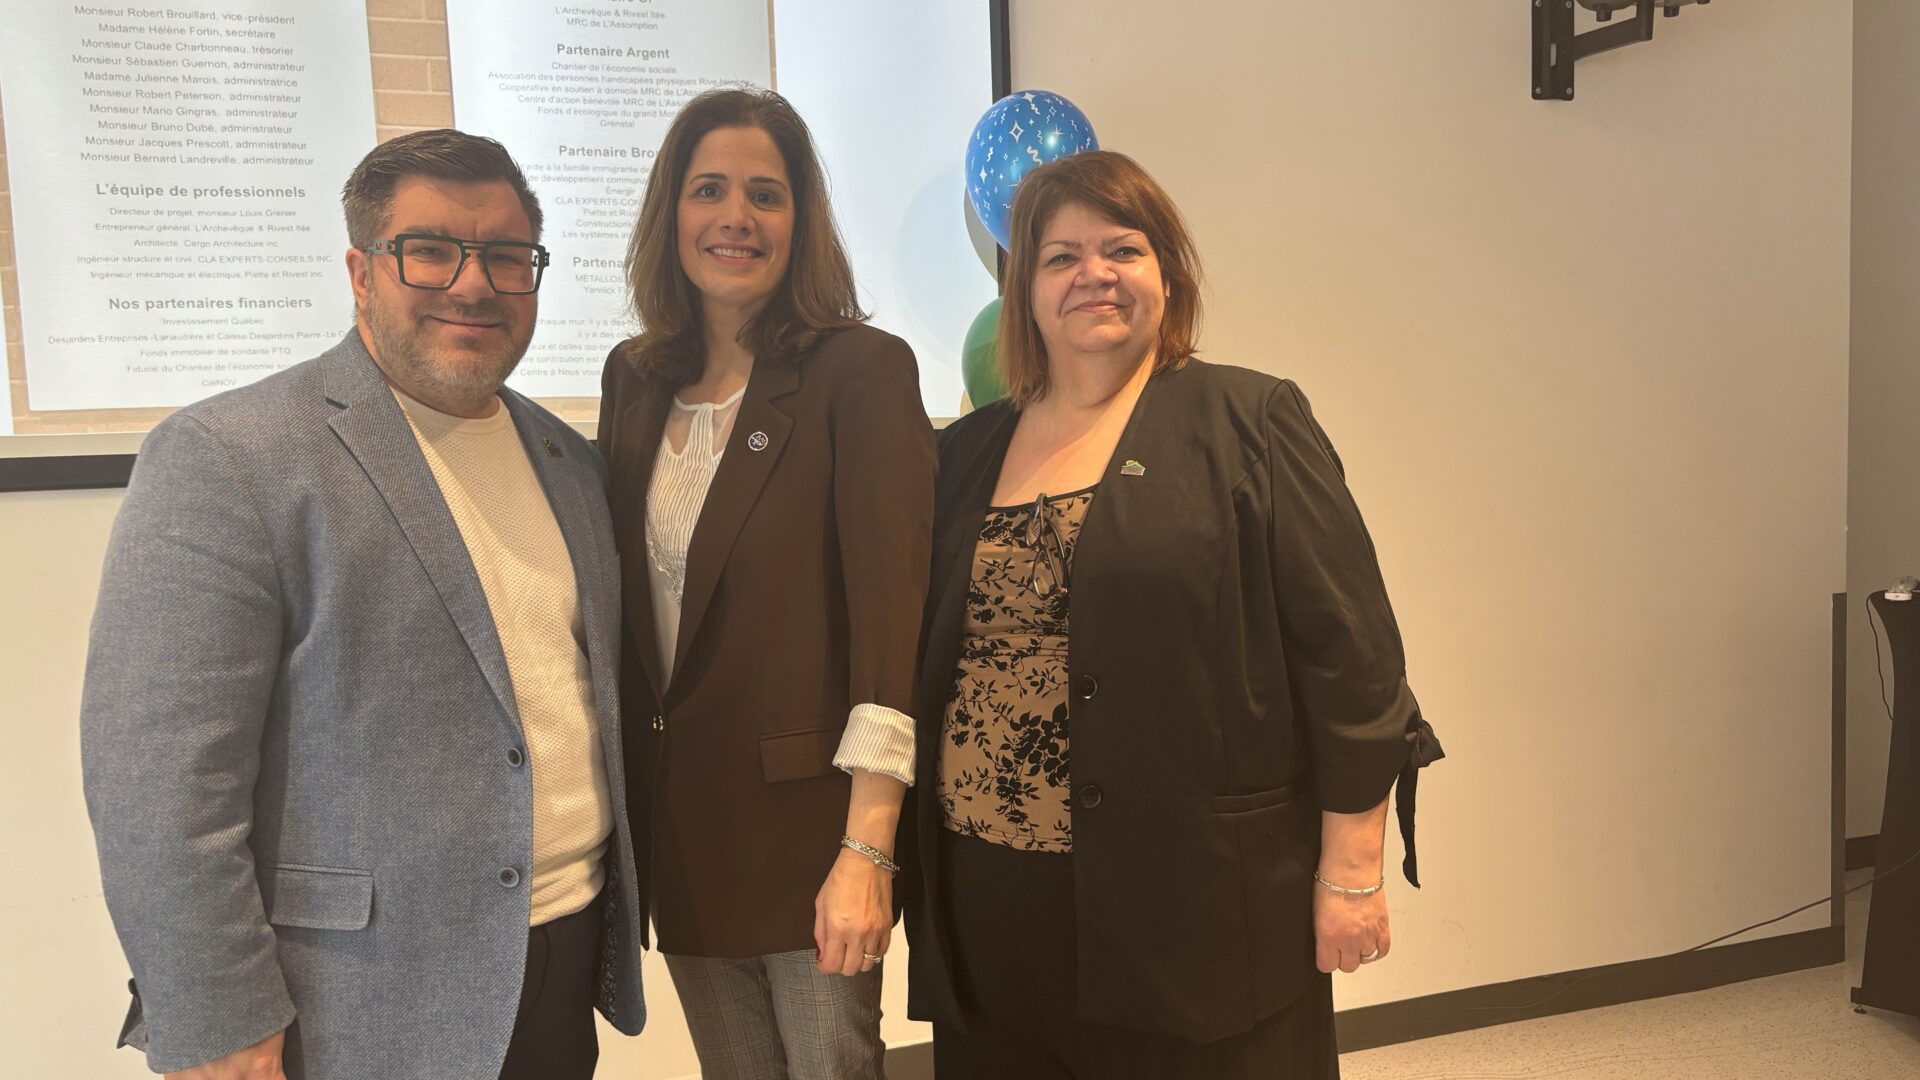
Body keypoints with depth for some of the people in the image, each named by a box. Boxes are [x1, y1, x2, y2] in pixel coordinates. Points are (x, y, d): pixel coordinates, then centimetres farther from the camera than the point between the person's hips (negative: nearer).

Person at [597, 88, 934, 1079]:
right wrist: (626, 810, 8)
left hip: (808, 817, -5)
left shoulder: (860, 372, -11)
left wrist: (867, 852, -23)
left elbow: (890, 605, -18)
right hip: (679, 824, 5)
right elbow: (624, 595, 11)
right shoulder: (635, 378, 6)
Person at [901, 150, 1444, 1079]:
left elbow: (1344, 649, -6)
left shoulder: (1246, 423, -3)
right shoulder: (965, 455, 10)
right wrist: (899, 871, 13)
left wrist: (1352, 868, -8)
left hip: (1192, 899, -3)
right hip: (992, 904, 4)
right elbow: (920, 664, 13)